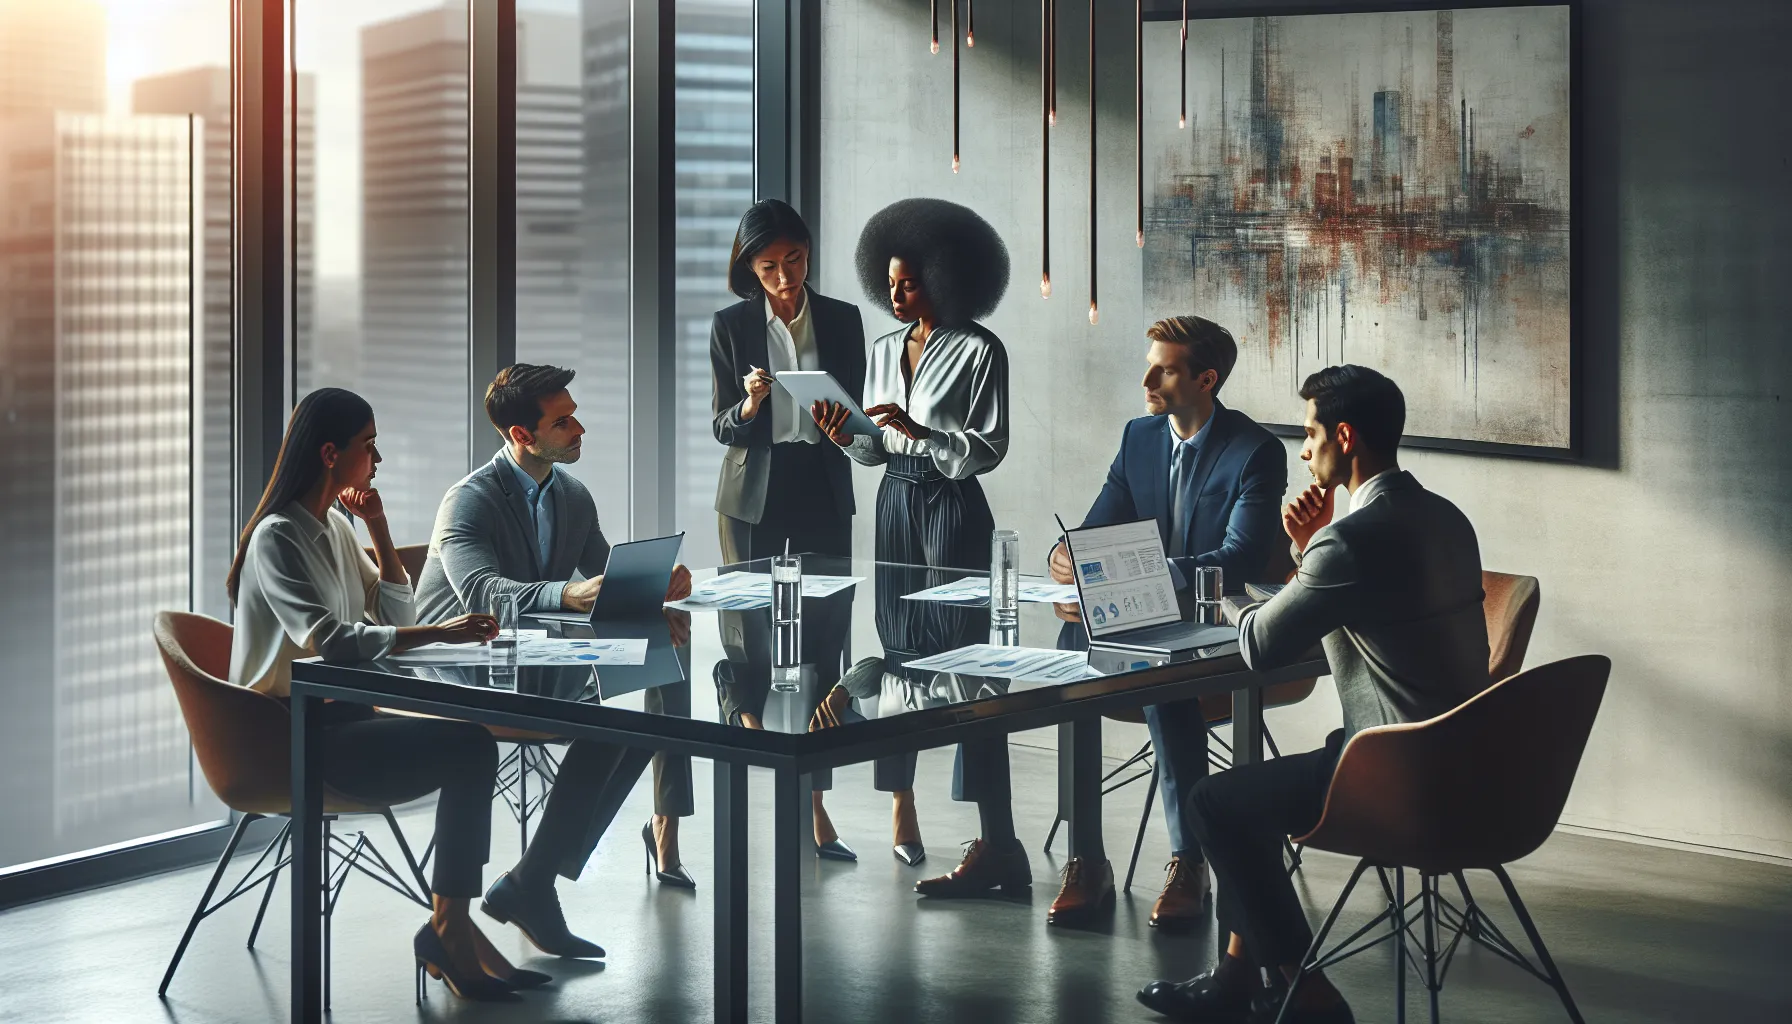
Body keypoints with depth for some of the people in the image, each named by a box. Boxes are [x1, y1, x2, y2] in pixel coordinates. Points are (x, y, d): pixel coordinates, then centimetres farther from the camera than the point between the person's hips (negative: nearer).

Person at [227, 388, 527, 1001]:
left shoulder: (335, 528, 15)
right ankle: (447, 928, -12)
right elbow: (327, 638, -25)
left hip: (337, 718, 8)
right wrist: (438, 634, -29)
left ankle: (451, 926, -17)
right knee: (469, 748, -22)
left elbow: (396, 617, 17)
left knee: (471, 747, -16)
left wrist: (379, 529, 6)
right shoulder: (278, 537, -12)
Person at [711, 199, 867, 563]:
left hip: (825, 491, 1)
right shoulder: (729, 325, 0)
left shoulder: (843, 319, 4)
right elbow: (723, 429, 1)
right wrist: (751, 403, -19)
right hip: (754, 493, -1)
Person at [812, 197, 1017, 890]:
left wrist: (914, 429, -23)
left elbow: (986, 449, -12)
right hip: (895, 498, 7)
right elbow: (877, 449, 15)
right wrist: (845, 437, -6)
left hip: (952, 504, -7)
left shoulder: (978, 350, -7)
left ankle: (997, 840, -13)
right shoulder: (885, 350, 13)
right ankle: (900, 799, 22)